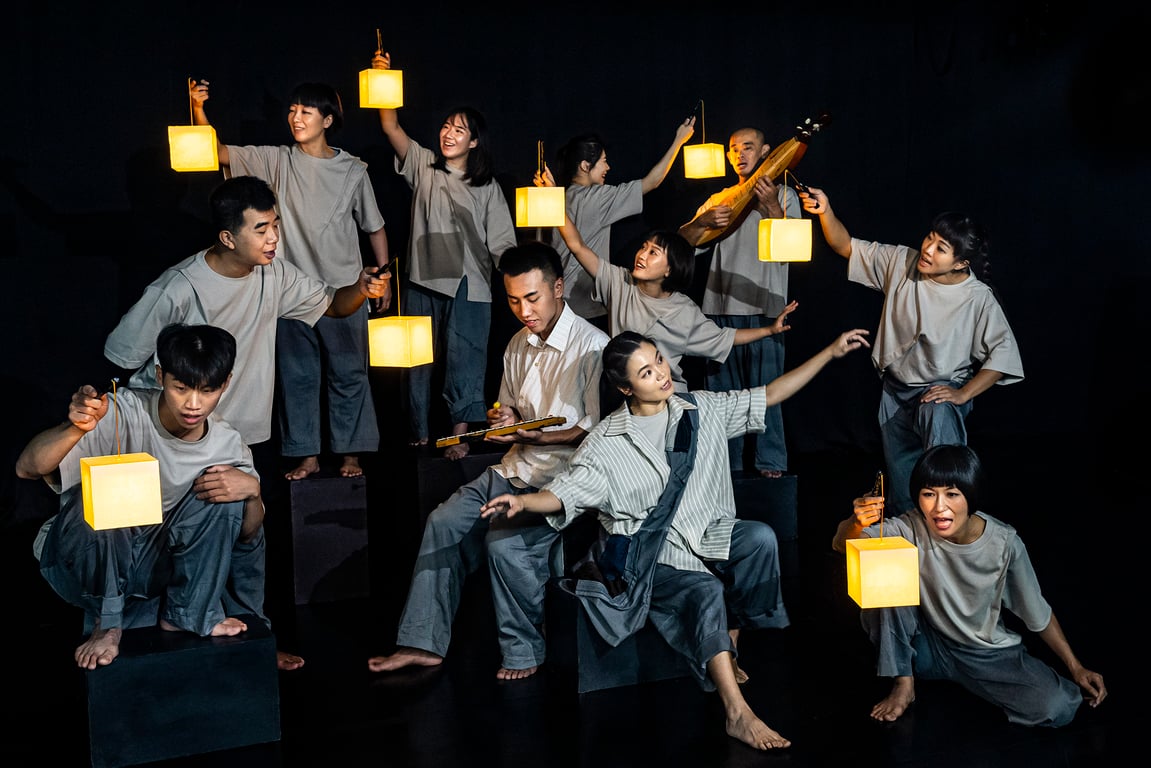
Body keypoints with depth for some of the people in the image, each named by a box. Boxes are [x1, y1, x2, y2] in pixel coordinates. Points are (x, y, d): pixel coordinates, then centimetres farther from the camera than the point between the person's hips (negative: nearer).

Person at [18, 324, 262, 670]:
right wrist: (77, 428, -46)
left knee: (225, 489, -17)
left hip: (155, 564, 3)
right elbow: (27, 468, -27)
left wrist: (252, 489, -24)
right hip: (84, 564, -3)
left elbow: (248, 533, -2)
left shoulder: (227, 444, -9)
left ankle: (184, 615, -4)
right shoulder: (121, 413, -22)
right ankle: (106, 622, -11)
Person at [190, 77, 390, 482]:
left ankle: (351, 453, 18)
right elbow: (219, 152, -6)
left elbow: (374, 226, 9)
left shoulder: (353, 170, 0)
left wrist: (384, 276, 7)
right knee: (297, 375, 7)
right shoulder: (277, 161, 2)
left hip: (344, 289, -1)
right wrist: (198, 108, -21)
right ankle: (307, 456, 18)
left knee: (348, 374, 6)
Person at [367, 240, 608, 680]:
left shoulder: (592, 346, -13)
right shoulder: (519, 345, 12)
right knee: (444, 522, -8)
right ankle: (423, 643, -1)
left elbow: (597, 431, -15)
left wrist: (532, 436, -24)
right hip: (515, 470, 8)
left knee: (506, 541, -27)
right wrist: (502, 418, 0)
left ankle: (523, 652, -5)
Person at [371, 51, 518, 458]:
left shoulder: (487, 187, 6)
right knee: (418, 362, 9)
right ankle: (419, 436, 20)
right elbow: (391, 127, -3)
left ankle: (459, 436, 2)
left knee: (464, 364, -3)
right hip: (423, 282, 2)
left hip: (468, 287, -2)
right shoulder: (424, 166, 8)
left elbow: (501, 244, 3)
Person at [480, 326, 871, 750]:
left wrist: (831, 352, 4)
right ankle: (738, 714, -31)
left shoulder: (703, 409, 5)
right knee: (705, 591, -33)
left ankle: (735, 635, -6)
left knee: (760, 537, -27)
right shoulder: (606, 443, -5)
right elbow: (563, 493, -8)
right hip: (653, 556, -4)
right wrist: (522, 500, -31)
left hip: (709, 536, 4)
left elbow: (769, 395, 8)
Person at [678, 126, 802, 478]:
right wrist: (704, 220, -11)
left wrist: (772, 207, -19)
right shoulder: (718, 200, 16)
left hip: (763, 307, -4)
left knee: (765, 388, -6)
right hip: (720, 307, 4)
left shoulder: (784, 195, 6)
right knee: (722, 390, 8)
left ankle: (771, 464, 3)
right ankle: (726, 465, 17)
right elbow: (683, 241, 8)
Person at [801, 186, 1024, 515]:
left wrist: (963, 394, -24)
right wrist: (826, 212, -23)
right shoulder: (901, 262, -9)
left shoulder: (979, 298, -17)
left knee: (938, 416, -41)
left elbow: (1003, 353, -16)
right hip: (896, 390, 4)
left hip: (942, 390, -4)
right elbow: (847, 247, -4)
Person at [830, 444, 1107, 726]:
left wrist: (1075, 667, -3)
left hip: (989, 653, 0)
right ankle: (903, 683, -9)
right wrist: (856, 523, -53)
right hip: (925, 647, 0)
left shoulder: (1004, 543, -19)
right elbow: (842, 544, -31)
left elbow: (1038, 613, -5)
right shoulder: (911, 529, -20)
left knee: (1057, 709, -24)